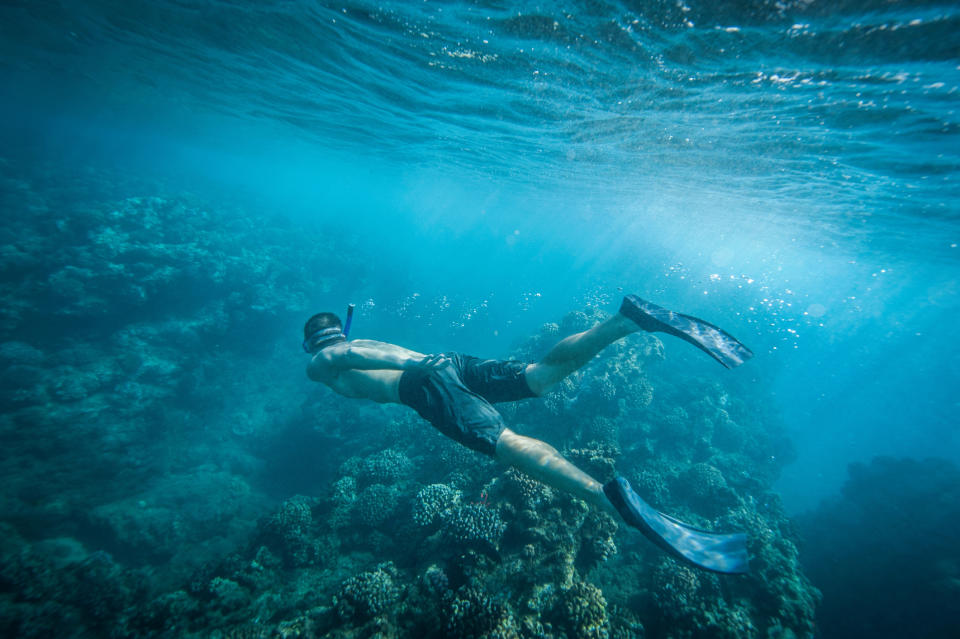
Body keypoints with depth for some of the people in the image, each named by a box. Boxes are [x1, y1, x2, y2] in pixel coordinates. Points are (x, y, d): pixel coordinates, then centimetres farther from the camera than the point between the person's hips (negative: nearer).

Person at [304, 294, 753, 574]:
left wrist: (405, 363, -13)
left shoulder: (319, 365, 21)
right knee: (545, 373, -5)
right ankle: (629, 319, -20)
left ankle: (611, 500, -44)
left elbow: (348, 355, -3)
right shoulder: (367, 343, 39)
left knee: (506, 442, -26)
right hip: (451, 360, 7)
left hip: (426, 380, -7)